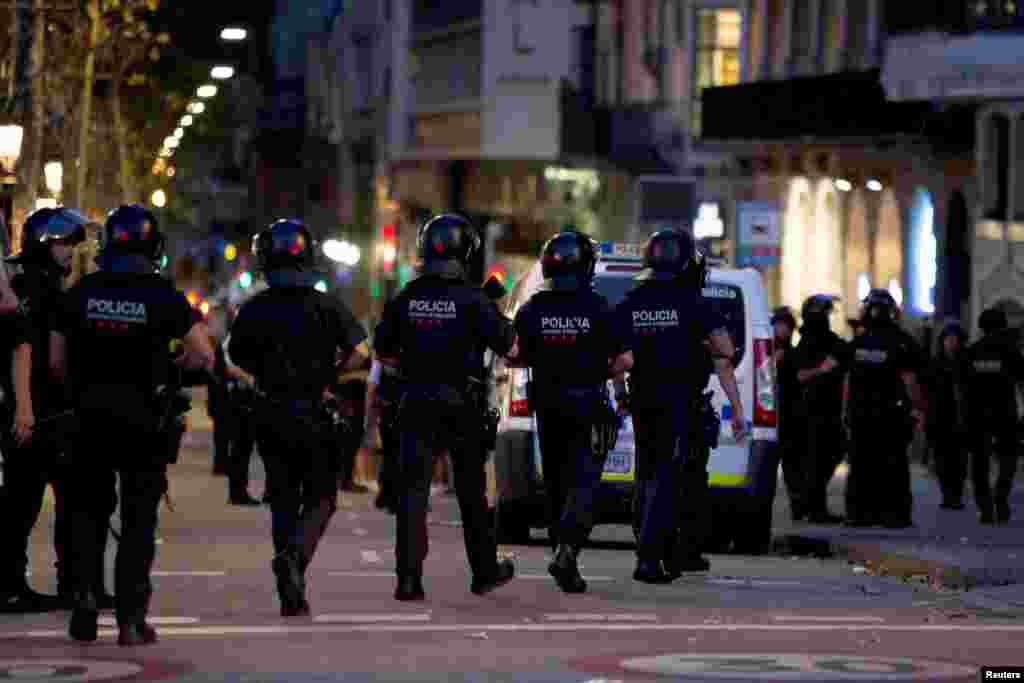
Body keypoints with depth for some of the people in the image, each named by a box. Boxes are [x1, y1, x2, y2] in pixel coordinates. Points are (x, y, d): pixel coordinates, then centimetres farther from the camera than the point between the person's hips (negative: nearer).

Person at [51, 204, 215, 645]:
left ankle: (84, 592, 2)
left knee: (88, 510, 17)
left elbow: (57, 361, 3)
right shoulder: (162, 296, -8)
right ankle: (131, 618, 3)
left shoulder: (81, 293, 0)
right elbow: (204, 356, -10)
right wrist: (169, 370, 9)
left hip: (90, 421, 2)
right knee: (138, 519, 5)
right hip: (144, 422, -2)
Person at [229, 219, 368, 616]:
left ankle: (292, 597, 9)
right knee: (320, 499, 8)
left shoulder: (253, 311, -2)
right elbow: (359, 352, -12)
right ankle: (294, 554, -21)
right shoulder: (326, 307, -8)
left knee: (283, 502, 11)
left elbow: (238, 359, 8)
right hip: (315, 416, -2)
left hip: (271, 417, 2)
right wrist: (329, 377, 4)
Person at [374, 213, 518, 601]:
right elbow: (509, 349, -6)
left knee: (412, 490, 0)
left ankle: (408, 579, -10)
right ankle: (484, 572, 23)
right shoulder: (471, 300, -10)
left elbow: (383, 352, 9)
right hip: (461, 405, -2)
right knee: (472, 492, 13)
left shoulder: (405, 299, 1)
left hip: (417, 405, 2)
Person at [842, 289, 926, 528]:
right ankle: (894, 513, -2)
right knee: (893, 466, 0)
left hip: (860, 417, 3)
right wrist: (918, 409, -5)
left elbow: (847, 381, 7)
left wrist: (846, 411, 13)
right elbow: (909, 382, -11)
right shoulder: (901, 343, -8)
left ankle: (859, 512, 6)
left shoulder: (856, 345, 5)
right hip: (892, 416, -3)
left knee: (861, 466, 7)